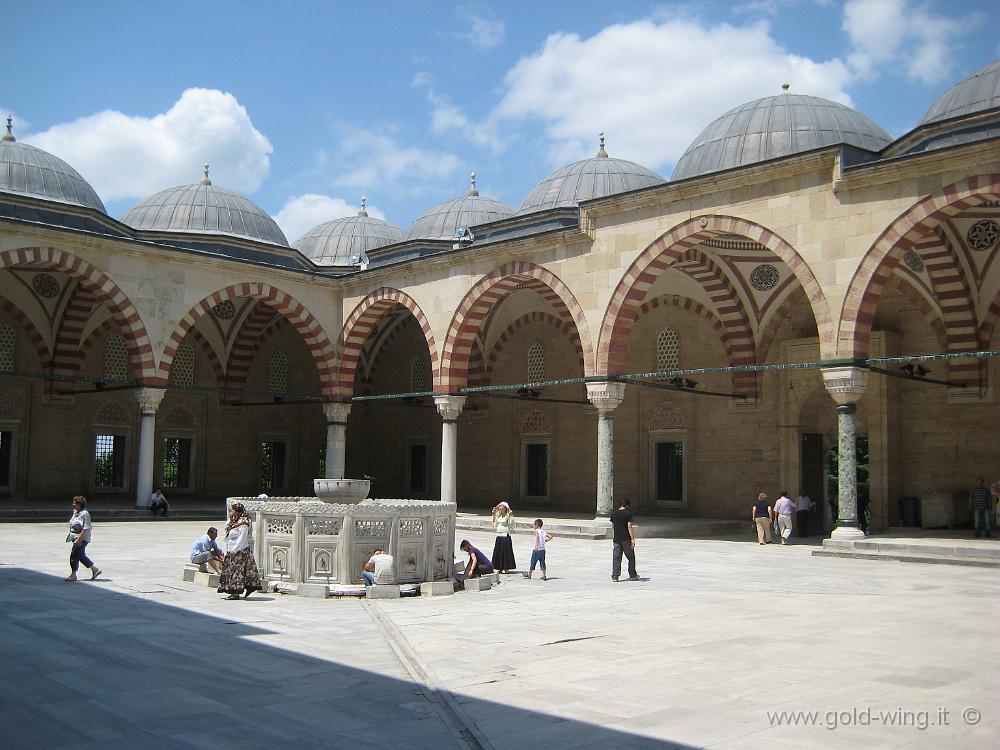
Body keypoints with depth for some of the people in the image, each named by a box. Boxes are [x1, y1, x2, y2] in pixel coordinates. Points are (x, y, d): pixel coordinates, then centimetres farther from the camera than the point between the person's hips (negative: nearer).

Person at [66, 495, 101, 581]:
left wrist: (79, 539, -25)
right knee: (81, 556, 12)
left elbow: (86, 529, -22)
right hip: (75, 538, 10)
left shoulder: (85, 514, -18)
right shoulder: (75, 512, 12)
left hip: (82, 539, -10)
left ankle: (73, 575, 6)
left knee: (74, 556, -6)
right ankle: (95, 569, 20)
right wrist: (70, 534, 20)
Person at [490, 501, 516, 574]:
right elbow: (495, 525, 20)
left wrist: (509, 516, -23)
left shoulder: (509, 516, -7)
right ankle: (501, 568, 17)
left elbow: (511, 525, -19)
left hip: (506, 535, -8)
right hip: (498, 536, 8)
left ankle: (506, 568, 3)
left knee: (505, 551, -4)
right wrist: (494, 515, 18)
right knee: (498, 551, 8)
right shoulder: (499, 516, 14)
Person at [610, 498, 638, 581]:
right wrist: (633, 539, -13)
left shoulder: (614, 514, 6)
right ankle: (632, 575, 19)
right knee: (631, 557, 11)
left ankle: (615, 576, -1)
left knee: (616, 558, 5)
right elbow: (629, 527, -14)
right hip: (626, 539, -4)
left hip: (616, 539, 4)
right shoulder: (628, 513, -10)